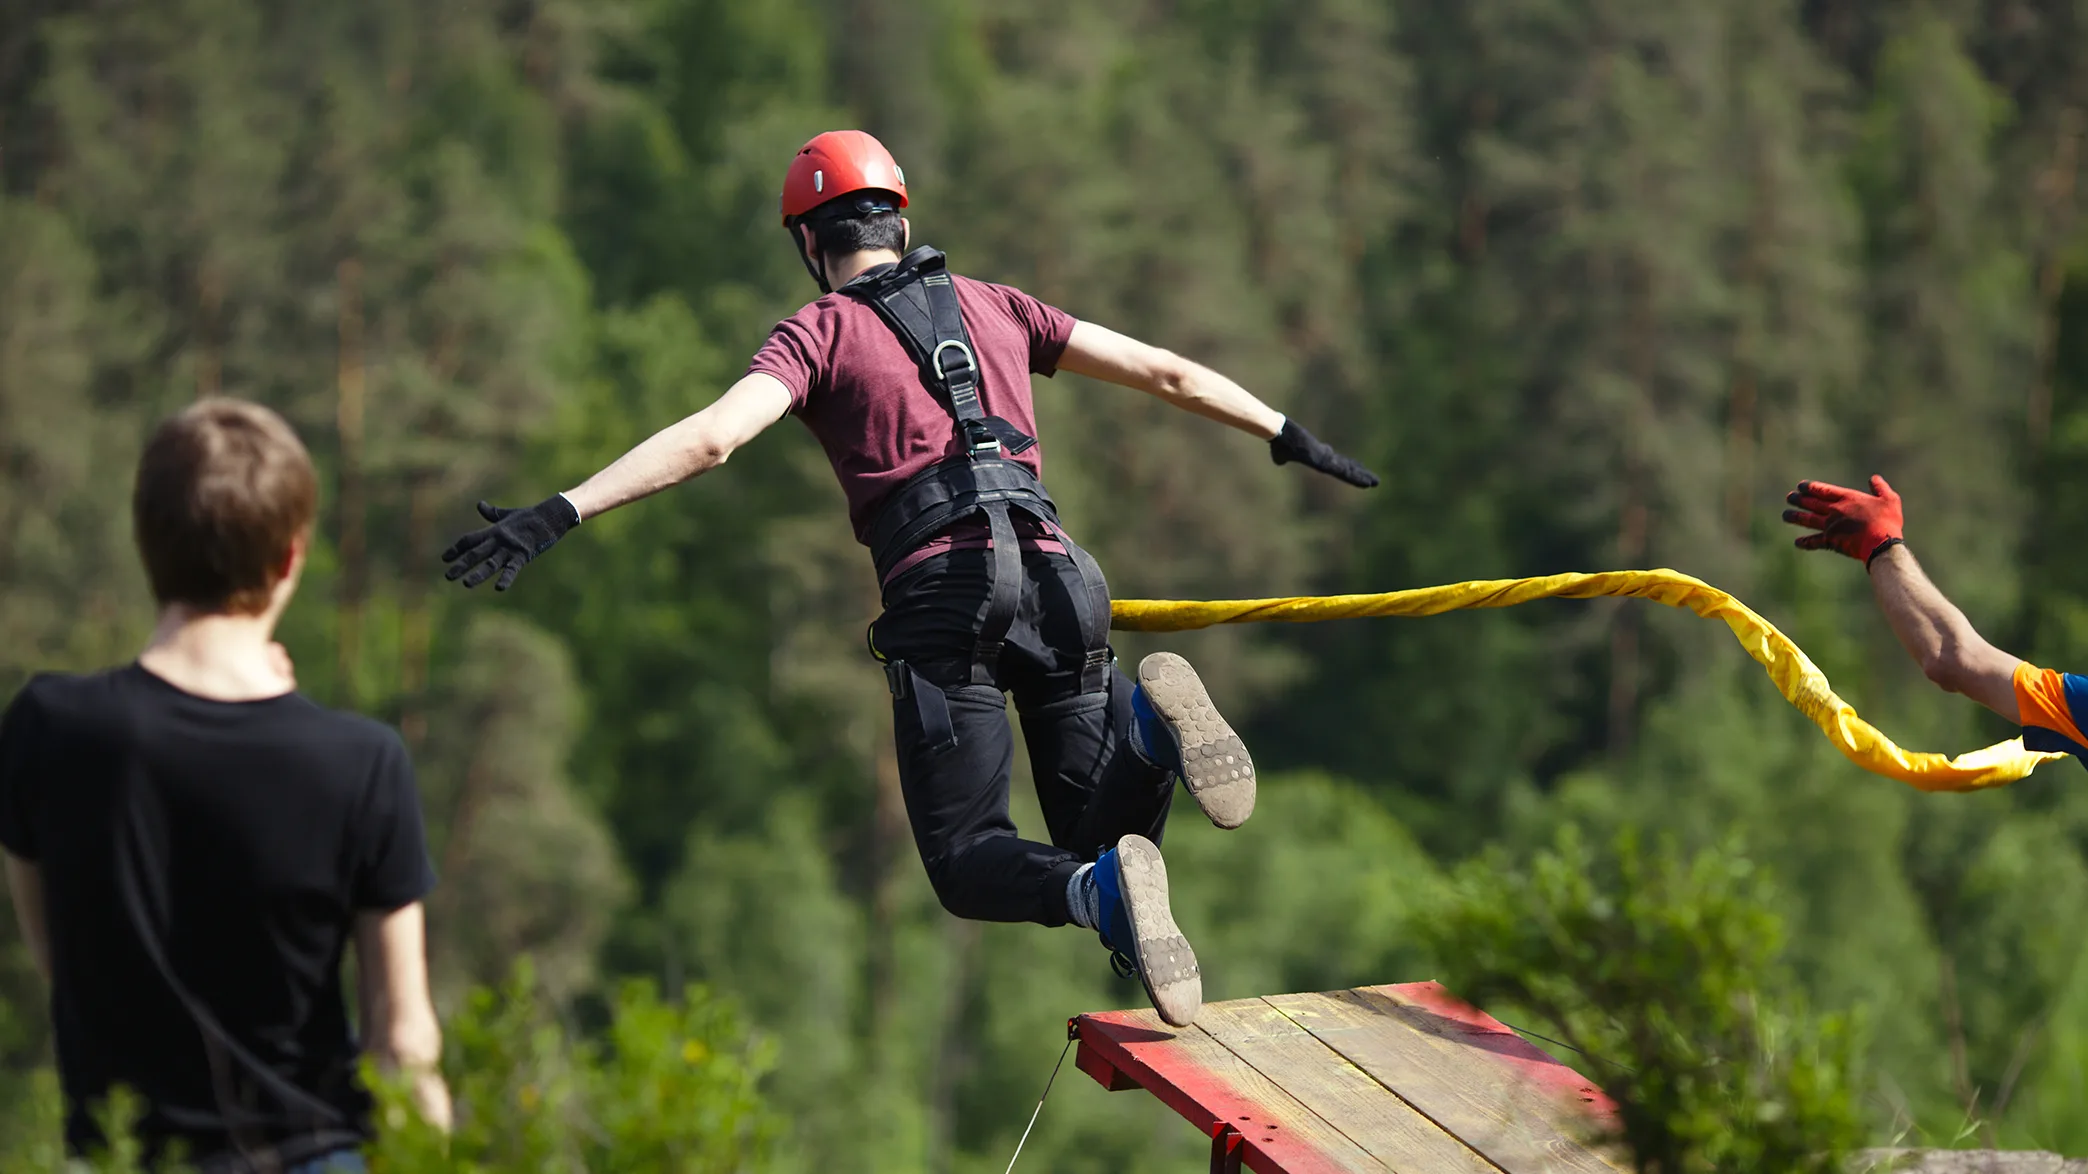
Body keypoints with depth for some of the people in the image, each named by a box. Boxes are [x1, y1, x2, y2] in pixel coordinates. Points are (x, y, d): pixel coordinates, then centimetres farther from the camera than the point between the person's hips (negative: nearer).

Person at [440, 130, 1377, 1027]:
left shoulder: (821, 331, 9)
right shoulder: (993, 308, 22)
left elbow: (709, 438, -8)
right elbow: (1166, 373, 26)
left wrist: (560, 513, -13)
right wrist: (1289, 438, 39)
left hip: (943, 591, -4)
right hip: (1053, 574, 4)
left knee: (970, 863, 2)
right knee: (1098, 842, 10)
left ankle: (1102, 897, -32)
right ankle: (1145, 719, -24)